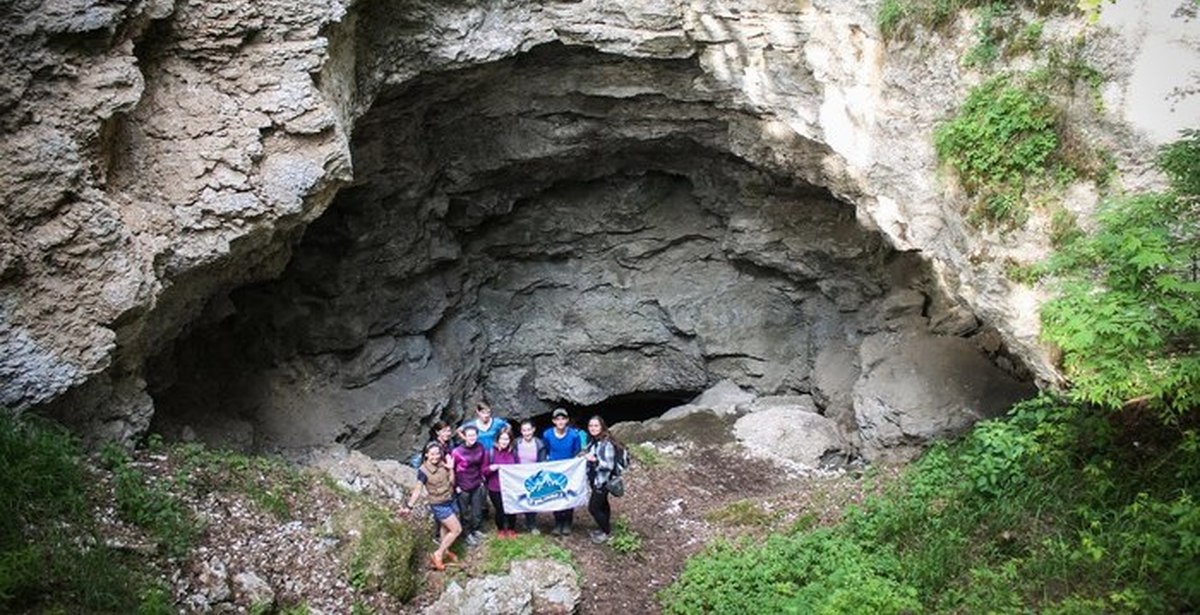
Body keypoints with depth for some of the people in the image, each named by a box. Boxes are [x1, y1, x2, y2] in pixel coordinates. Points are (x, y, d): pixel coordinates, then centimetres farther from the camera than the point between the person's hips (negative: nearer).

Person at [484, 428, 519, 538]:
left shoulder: (513, 452, 0)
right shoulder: (491, 452, -8)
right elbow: (484, 470, -4)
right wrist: (490, 468, -24)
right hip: (495, 488, -2)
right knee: (499, 510, 5)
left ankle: (511, 529, 31)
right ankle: (500, 529, 34)